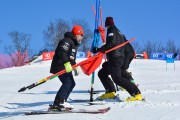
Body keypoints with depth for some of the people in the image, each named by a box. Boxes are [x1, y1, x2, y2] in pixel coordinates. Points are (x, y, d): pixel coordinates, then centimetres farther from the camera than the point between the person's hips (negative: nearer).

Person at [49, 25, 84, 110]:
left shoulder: (74, 43, 21)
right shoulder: (67, 41, -12)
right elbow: (61, 52, -26)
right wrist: (67, 63, -34)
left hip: (67, 67, 11)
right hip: (60, 66, -11)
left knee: (71, 84, 8)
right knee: (67, 83, -20)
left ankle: (61, 102, 10)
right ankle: (57, 103, -23)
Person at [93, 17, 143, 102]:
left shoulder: (111, 30, -2)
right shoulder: (118, 32, 25)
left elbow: (112, 42, -19)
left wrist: (100, 49, -21)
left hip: (115, 58, -10)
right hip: (120, 57, 10)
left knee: (117, 78, -19)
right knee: (102, 73, 18)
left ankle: (136, 93, -25)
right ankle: (110, 92, 10)